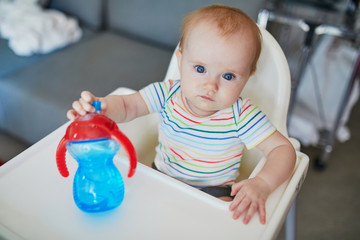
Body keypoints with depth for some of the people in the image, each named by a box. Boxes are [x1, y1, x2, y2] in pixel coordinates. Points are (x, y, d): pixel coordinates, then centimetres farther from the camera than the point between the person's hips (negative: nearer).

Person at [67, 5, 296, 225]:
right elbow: (126, 105, -10)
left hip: (212, 195, -3)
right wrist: (100, 106, -34)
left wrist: (263, 183, -43)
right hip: (160, 176, 4)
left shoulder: (242, 116, -24)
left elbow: (283, 149, -23)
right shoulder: (168, 93, -15)